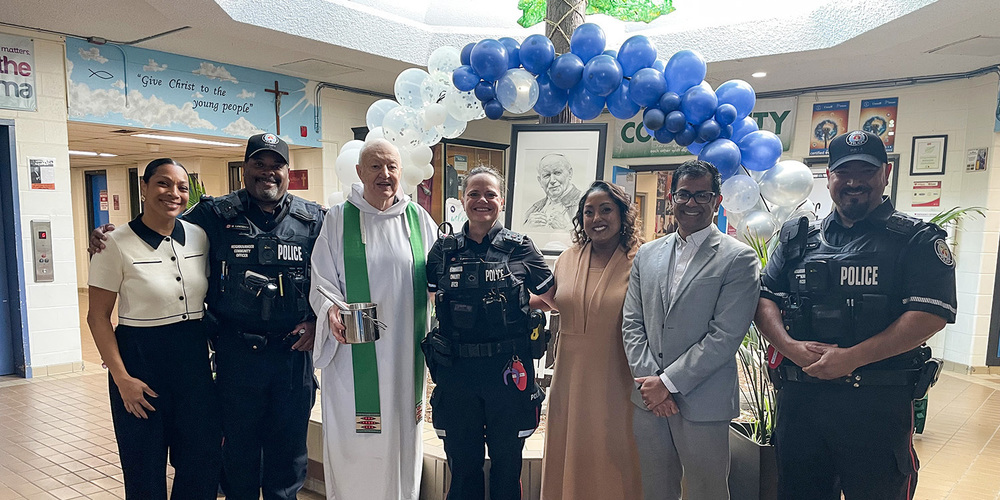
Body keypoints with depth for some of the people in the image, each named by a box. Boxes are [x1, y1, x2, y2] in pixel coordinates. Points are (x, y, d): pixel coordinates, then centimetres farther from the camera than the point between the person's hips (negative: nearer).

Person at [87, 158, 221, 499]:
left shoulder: (199, 237, 2)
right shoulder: (117, 244, -10)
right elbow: (98, 317, -7)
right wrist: (121, 378, -12)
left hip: (194, 358, 4)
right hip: (140, 359, -4)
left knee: (205, 459, 12)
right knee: (145, 469, 10)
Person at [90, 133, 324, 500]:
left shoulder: (313, 220, 3)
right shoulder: (216, 215, 0)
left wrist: (318, 320, -2)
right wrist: (109, 237, -8)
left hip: (294, 351, 1)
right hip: (237, 354, -1)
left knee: (289, 449, 14)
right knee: (239, 446, 14)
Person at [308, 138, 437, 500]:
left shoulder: (418, 218, 5)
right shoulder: (339, 219, -1)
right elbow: (322, 281, -1)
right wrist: (331, 311, -20)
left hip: (405, 351, 2)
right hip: (356, 352, -2)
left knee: (402, 433, 13)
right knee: (354, 439, 4)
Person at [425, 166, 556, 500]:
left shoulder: (520, 249, -1)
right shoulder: (443, 251, 4)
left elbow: (555, 299, 8)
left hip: (508, 371, -1)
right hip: (457, 372, 2)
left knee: (507, 464, 13)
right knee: (462, 463, 15)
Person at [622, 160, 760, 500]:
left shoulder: (738, 258, -5)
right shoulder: (646, 255, 10)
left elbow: (725, 335, -12)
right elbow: (631, 323, 7)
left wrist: (668, 382, -13)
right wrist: (649, 381, -5)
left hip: (702, 404, -4)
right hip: (648, 399, 4)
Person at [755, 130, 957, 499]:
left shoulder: (917, 240, 0)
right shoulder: (798, 238, 10)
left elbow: (931, 313, -11)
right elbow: (765, 298, 6)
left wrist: (852, 357, -19)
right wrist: (791, 347, -13)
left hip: (878, 404, -3)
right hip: (799, 398, 3)